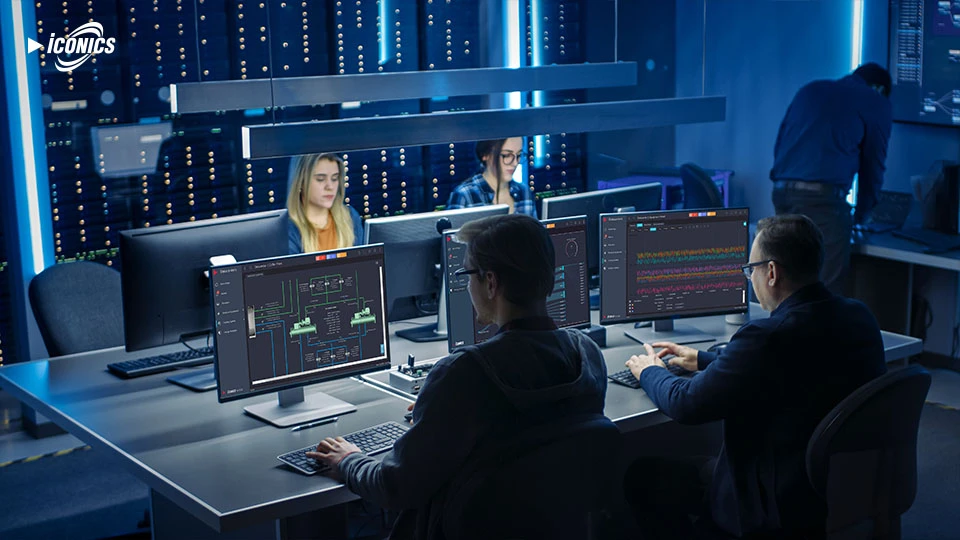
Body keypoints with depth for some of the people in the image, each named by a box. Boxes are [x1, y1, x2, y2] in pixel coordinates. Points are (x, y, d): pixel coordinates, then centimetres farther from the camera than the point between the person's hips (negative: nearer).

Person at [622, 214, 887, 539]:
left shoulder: (767, 336, -27)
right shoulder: (860, 317, -2)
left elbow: (686, 405, -17)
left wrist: (649, 372, 4)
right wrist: (704, 360, 22)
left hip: (785, 507, -8)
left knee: (640, 477, 6)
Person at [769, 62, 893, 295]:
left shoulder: (810, 90, 25)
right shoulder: (877, 104, 11)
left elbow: (780, 145, 23)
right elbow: (873, 165, 13)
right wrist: (860, 217, 26)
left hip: (782, 191, 6)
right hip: (823, 197, -5)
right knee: (828, 291, -2)